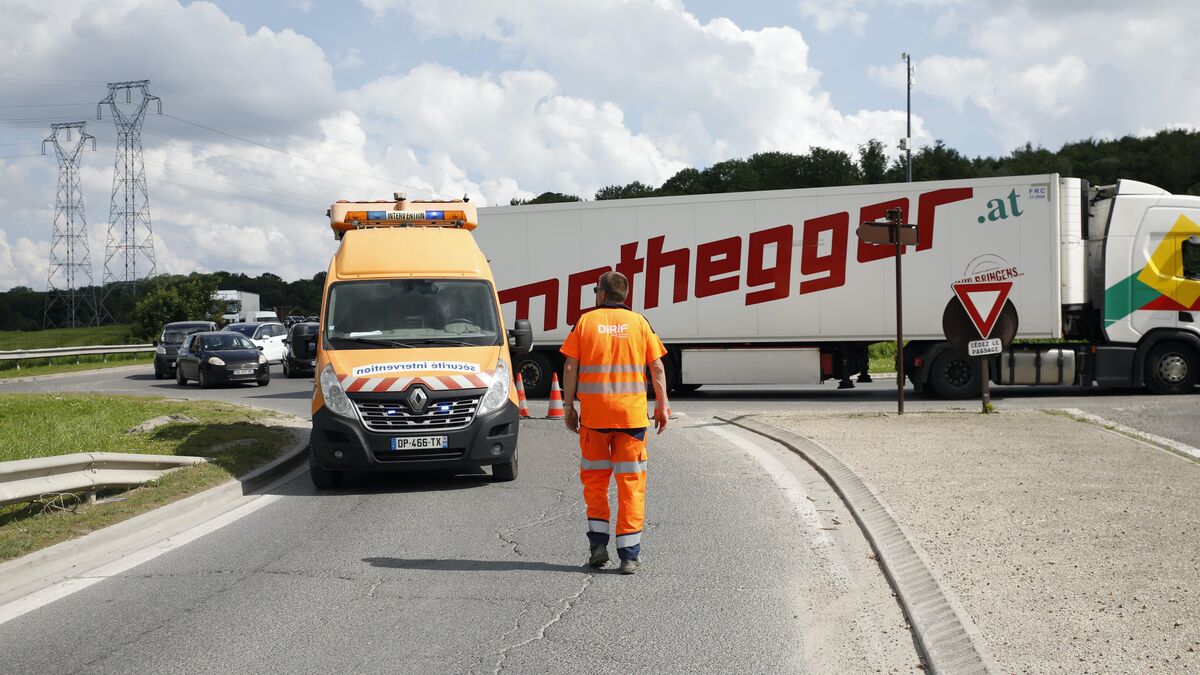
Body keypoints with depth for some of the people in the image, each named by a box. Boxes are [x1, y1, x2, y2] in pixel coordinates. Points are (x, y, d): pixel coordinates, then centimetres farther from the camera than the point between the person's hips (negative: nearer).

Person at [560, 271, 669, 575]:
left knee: (594, 478, 15)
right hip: (631, 413, 0)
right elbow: (657, 368, 2)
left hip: (594, 413, 0)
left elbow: (570, 368, -1)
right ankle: (629, 555, 3)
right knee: (630, 481, 4)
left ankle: (598, 543, 10)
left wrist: (569, 406, 6)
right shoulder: (639, 323, 4)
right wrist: (662, 405, 9)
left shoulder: (586, 321, 2)